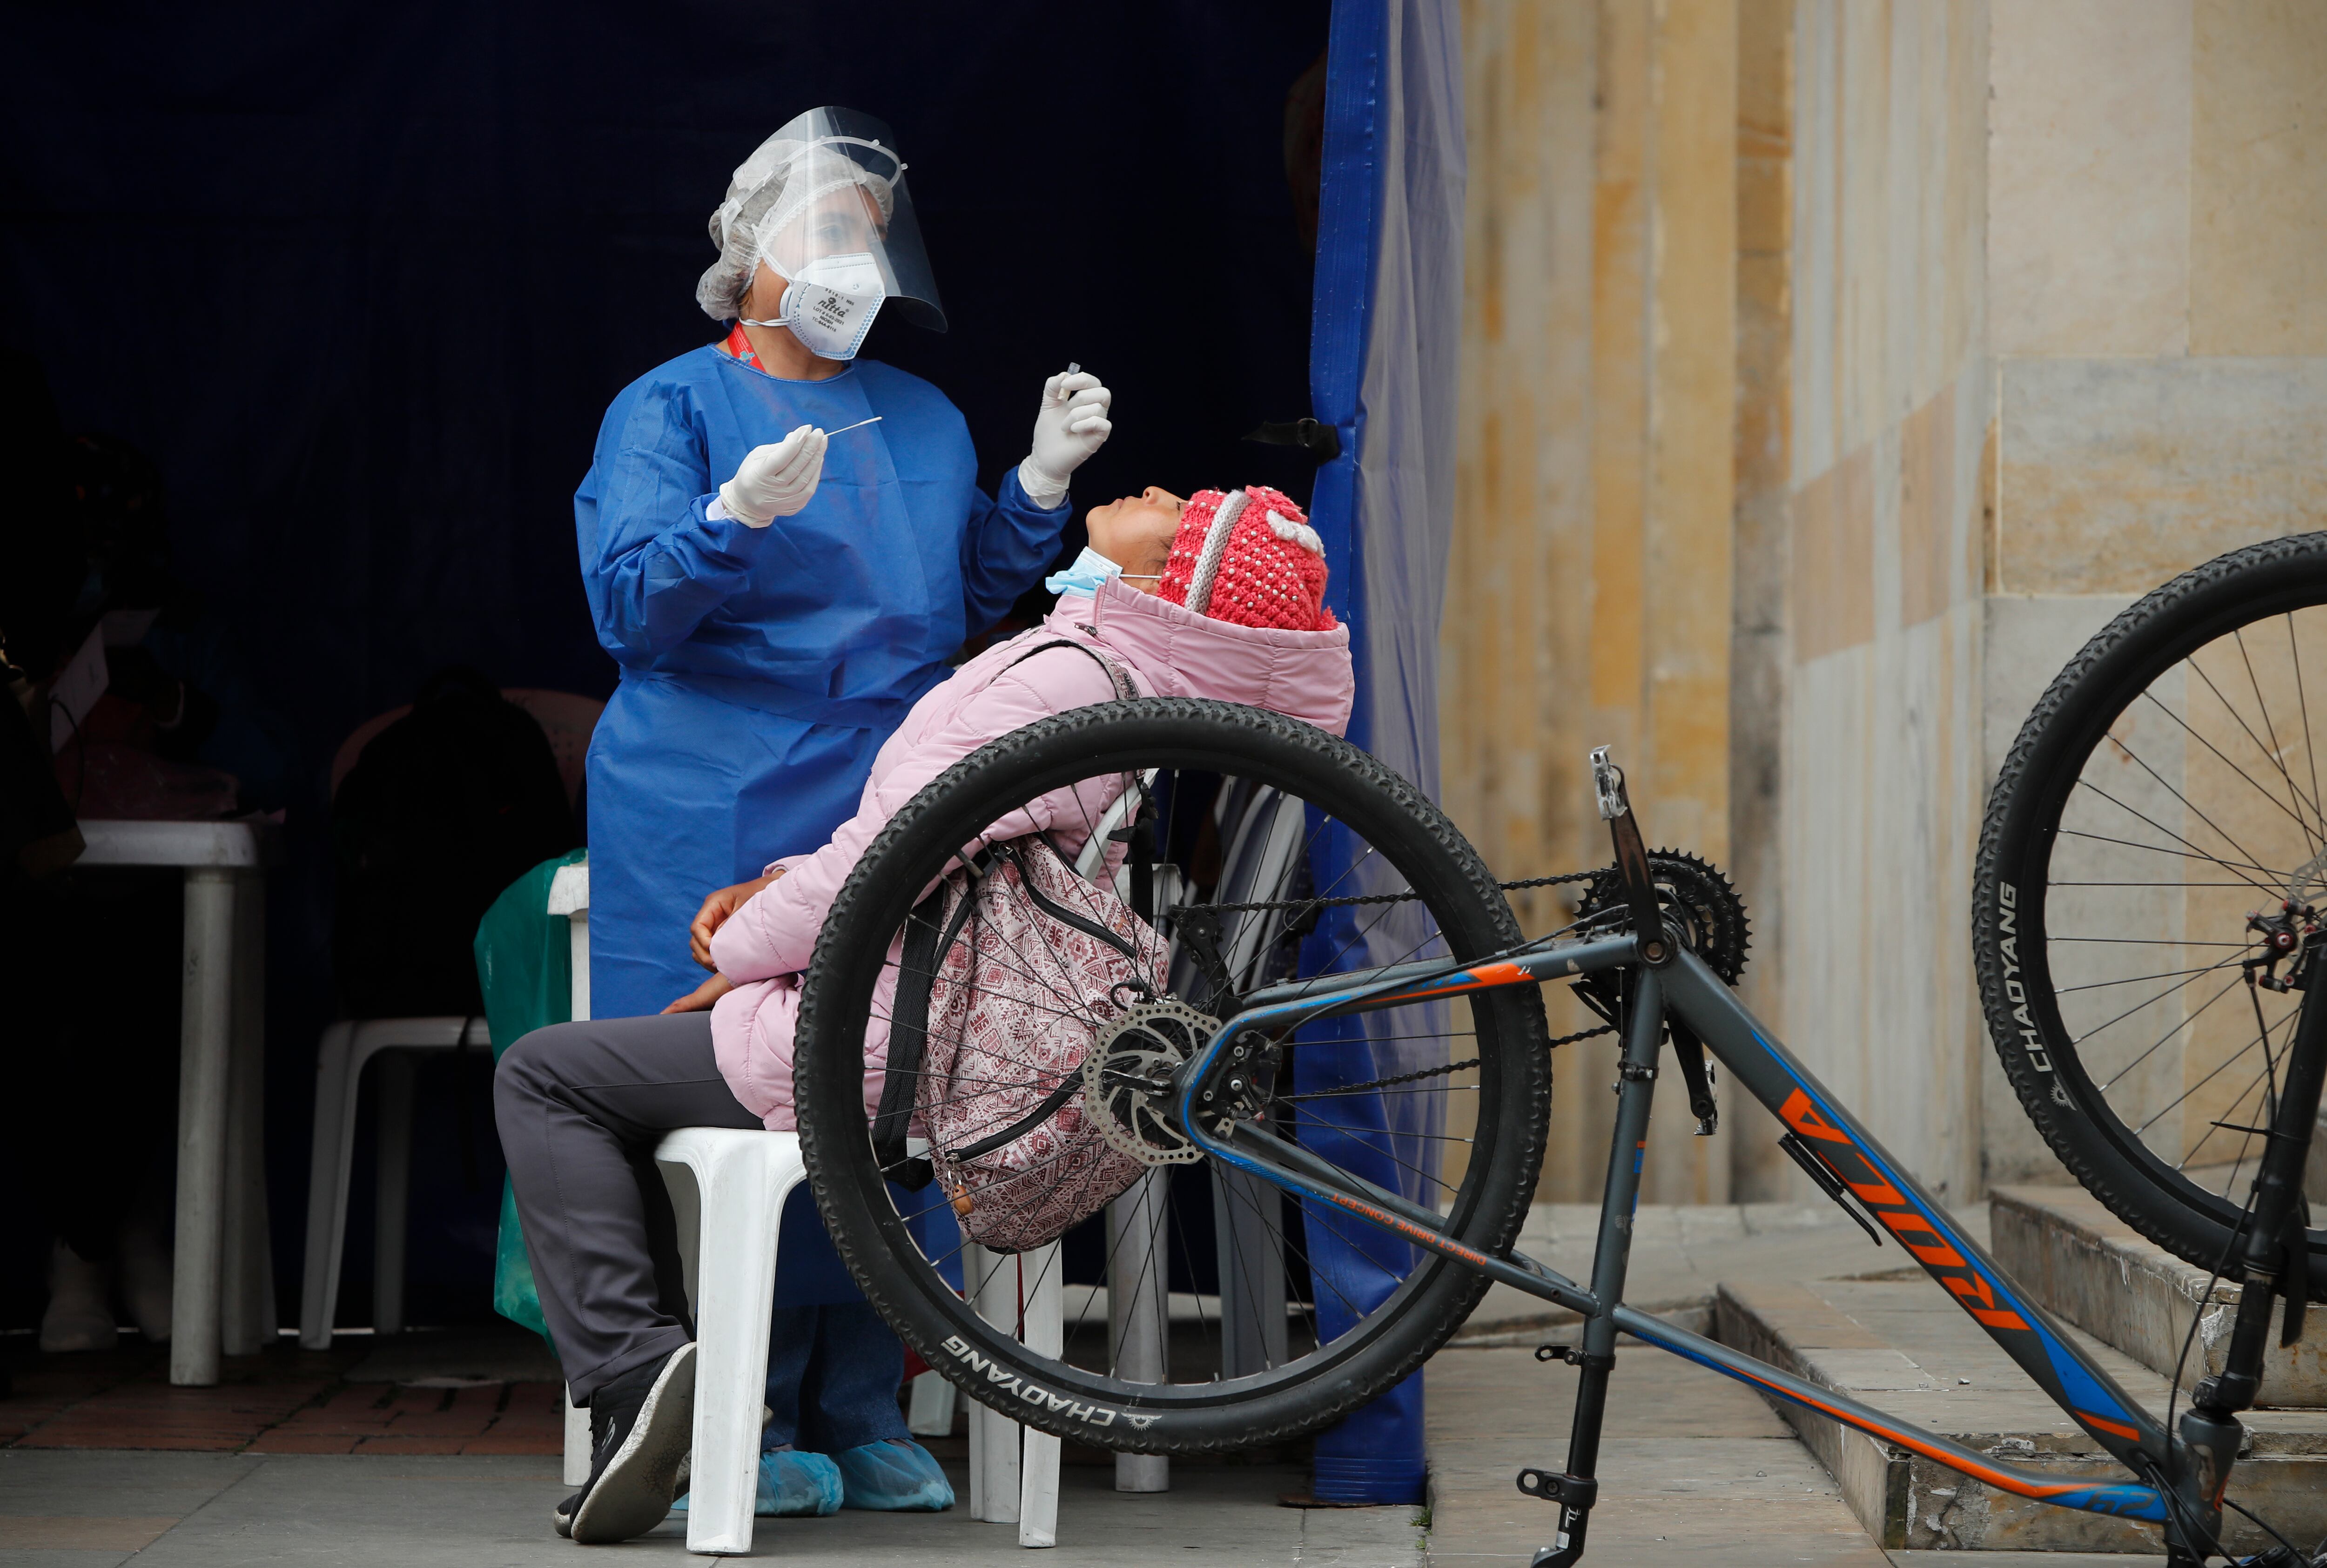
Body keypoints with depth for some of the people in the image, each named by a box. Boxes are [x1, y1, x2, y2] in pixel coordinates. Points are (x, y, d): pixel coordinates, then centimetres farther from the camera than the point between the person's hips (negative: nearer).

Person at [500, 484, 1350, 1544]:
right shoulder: (1156, 683, 7)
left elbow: (880, 870, -22)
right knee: (628, 1073, 28)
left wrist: (736, 956, -4)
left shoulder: (1056, 679, -23)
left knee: (544, 1077, 3)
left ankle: (633, 1372, -9)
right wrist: (779, 885, 7)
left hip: (888, 1048, -9)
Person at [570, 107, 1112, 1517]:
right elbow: (630, 609, -7)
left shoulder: (926, 421, 19)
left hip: (888, 820, 5)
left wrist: (1041, 484, 8)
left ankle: (852, 1413, 9)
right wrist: (738, 518, -24)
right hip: (716, 836, -5)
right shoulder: (673, 407, 3)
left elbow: (966, 606, 21)